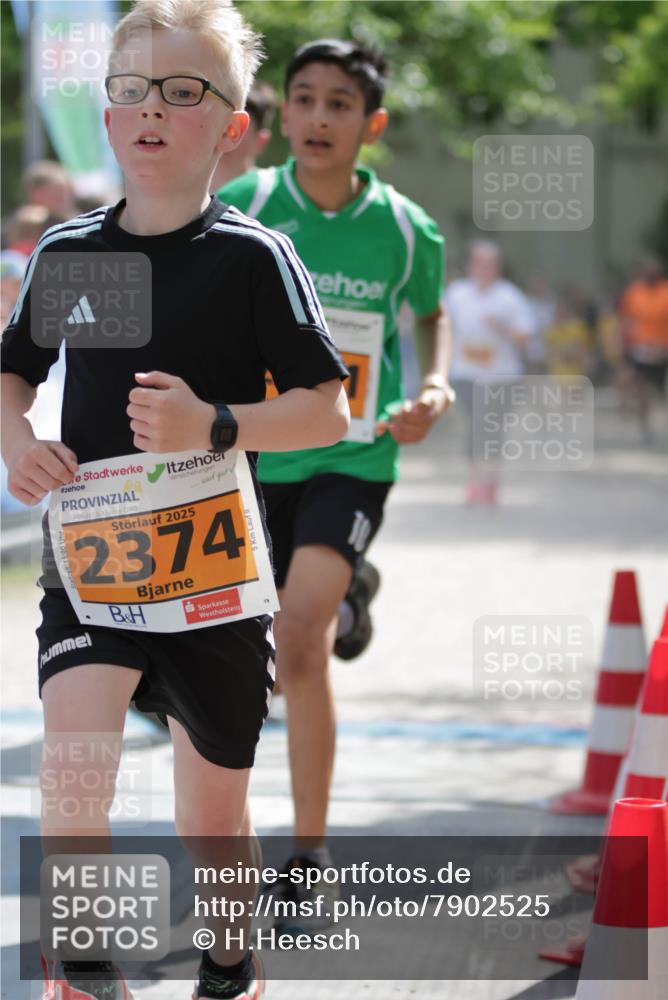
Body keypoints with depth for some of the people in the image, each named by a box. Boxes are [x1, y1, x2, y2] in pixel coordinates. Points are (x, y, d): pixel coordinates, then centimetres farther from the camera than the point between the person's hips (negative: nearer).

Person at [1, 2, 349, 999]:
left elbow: (328, 410, -8)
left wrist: (215, 426, -24)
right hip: (89, 553, 2)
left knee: (213, 810, 11)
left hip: (214, 561, -1)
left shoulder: (254, 258, -8)